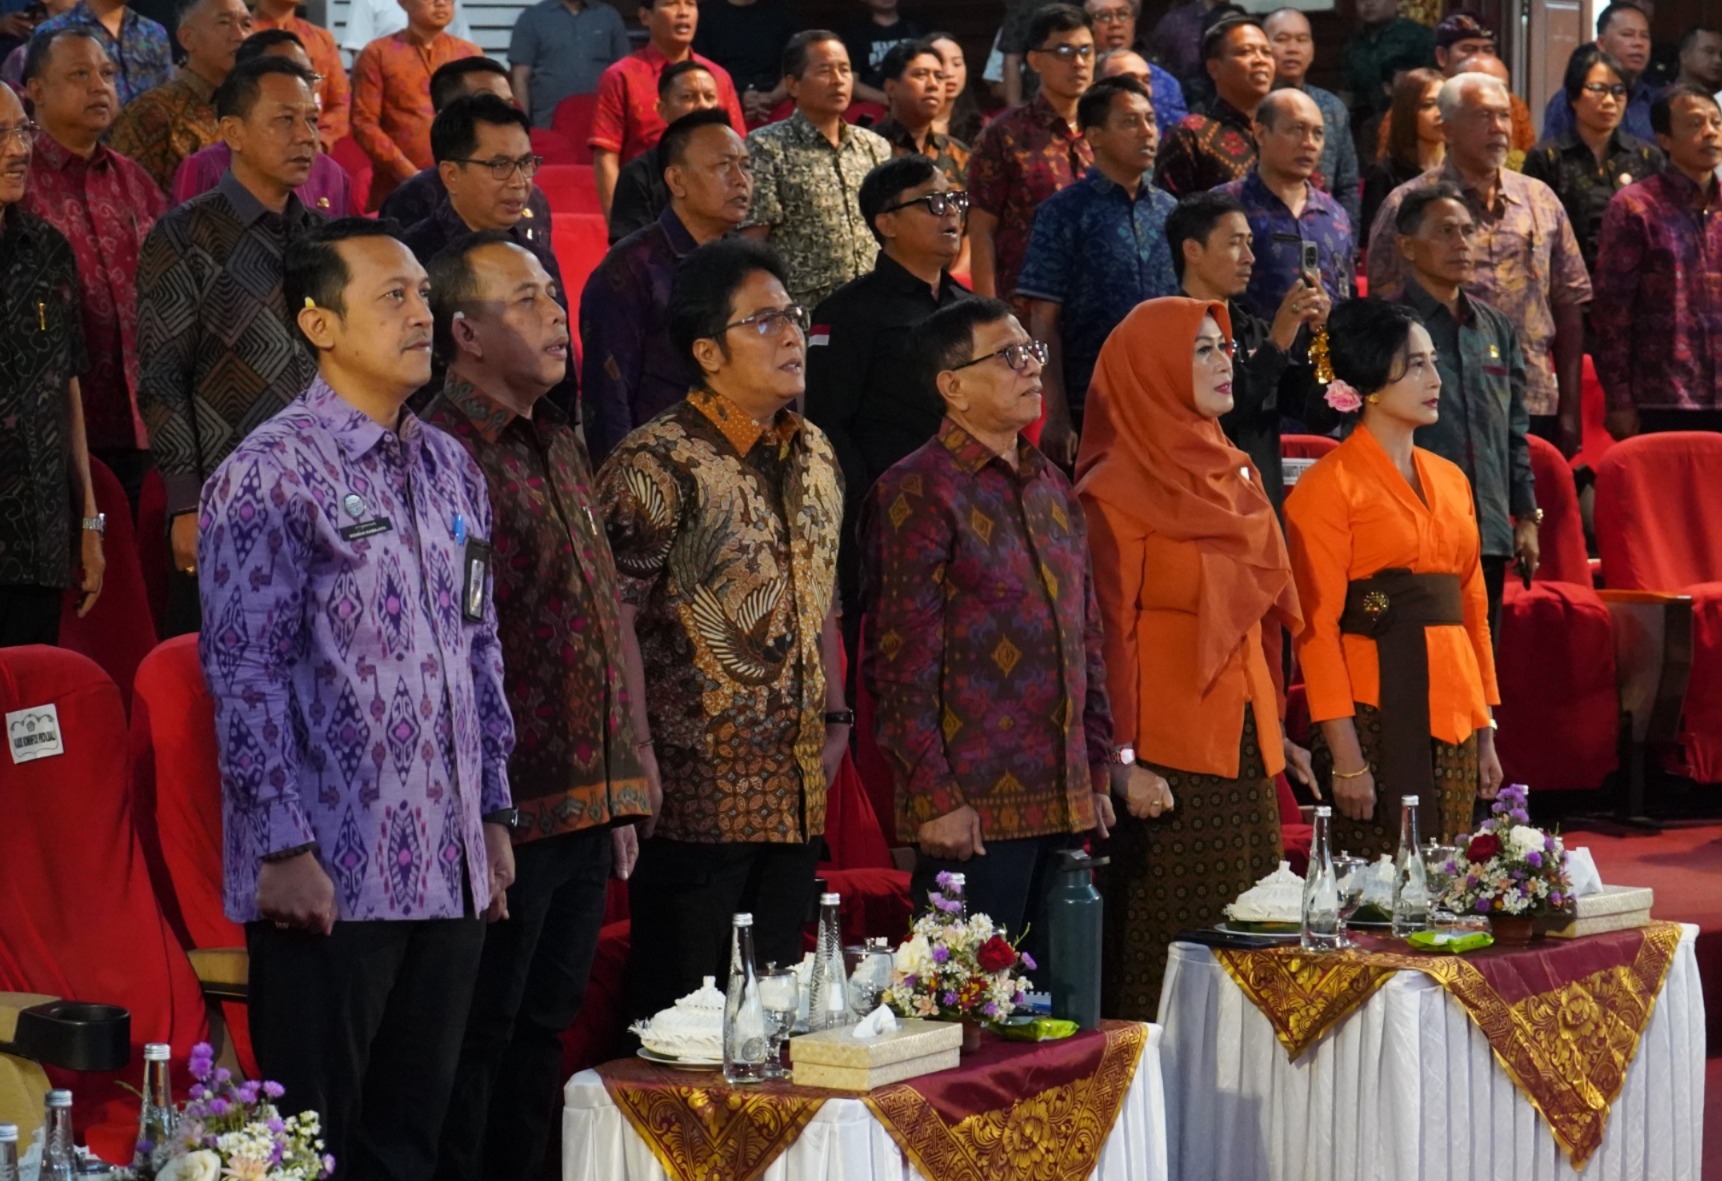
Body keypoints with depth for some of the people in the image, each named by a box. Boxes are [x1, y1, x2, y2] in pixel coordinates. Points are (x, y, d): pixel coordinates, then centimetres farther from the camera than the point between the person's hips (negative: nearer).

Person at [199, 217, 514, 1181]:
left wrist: (494, 816, 17)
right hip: (331, 878, -7)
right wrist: (285, 849, -15)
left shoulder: (450, 469, 14)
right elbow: (246, 677, -12)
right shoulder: (271, 477, -8)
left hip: (450, 872, 7)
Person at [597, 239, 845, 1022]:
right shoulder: (658, 465, -12)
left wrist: (834, 715, 16)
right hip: (699, 790, -7)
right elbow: (613, 619, -15)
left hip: (798, 792, 7)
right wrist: (638, 756, -17)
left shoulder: (814, 457, 13)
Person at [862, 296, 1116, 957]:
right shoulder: (919, 493, -8)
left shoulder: (1052, 487, 16)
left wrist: (1097, 774, 16)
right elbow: (901, 661, -12)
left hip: (1061, 803, 8)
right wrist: (935, 797, -16)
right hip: (973, 814, -7)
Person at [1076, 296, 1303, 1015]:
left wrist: (1274, 729, 16)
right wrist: (1123, 759, -18)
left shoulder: (1232, 474, 14)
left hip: (1244, 744, 7)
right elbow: (1108, 632, -13)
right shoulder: (1117, 492, -9)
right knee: (1173, 940, -5)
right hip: (1168, 759, -7)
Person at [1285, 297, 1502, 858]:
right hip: (1375, 714, -6)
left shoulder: (1449, 480, 15)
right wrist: (1344, 756, -16)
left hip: (1452, 719, 7)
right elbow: (1316, 627, -11)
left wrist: (1485, 734, 14)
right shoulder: (1329, 485, -6)